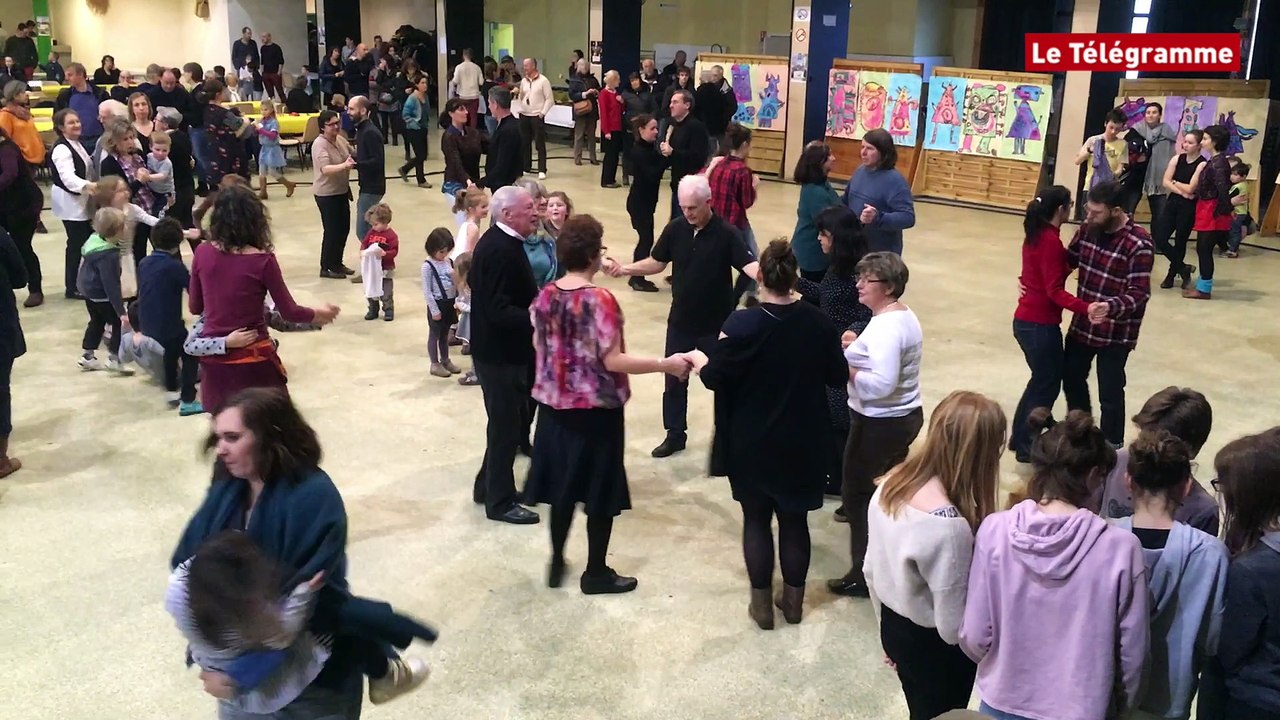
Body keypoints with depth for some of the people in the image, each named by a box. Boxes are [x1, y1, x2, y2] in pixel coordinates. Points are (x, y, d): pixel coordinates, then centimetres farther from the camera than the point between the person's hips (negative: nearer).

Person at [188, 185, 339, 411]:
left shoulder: (202, 253, -4)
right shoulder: (262, 260, -14)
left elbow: (195, 308, 7)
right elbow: (289, 312, -6)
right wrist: (320, 314, 12)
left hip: (214, 357, 4)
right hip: (252, 359, -3)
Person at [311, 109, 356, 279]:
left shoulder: (340, 139, 3)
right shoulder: (320, 144, -21)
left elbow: (352, 155, 18)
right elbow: (325, 169, -35)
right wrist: (344, 165, -49)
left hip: (342, 191, 8)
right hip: (327, 194, -8)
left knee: (344, 228, 15)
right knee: (332, 231, 0)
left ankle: (337, 263, 29)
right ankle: (326, 268, 13)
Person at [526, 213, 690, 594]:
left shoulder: (545, 295, -1)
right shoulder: (600, 299, -20)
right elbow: (613, 361, -22)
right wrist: (666, 364, -17)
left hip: (556, 405, 6)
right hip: (596, 409, -6)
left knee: (563, 483, 19)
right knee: (599, 491, 8)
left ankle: (556, 563, 29)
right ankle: (596, 573, 20)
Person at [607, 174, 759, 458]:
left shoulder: (726, 233, -16)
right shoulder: (675, 229, -4)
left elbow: (749, 264, -24)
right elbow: (657, 263, 7)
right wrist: (625, 269, -7)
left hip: (716, 323, -4)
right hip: (680, 320, 4)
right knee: (674, 379, 12)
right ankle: (675, 435, 28)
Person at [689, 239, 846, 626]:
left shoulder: (742, 324, -19)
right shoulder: (818, 322, -9)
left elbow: (713, 378, -11)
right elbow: (838, 377, 3)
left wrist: (697, 358, 10)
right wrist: (838, 350, 24)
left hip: (752, 445, -3)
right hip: (802, 444, 3)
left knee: (756, 519, 13)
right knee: (795, 520, 16)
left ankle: (762, 603, 22)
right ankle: (793, 600, 29)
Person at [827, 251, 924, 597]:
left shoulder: (886, 327, -24)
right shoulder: (903, 315, 8)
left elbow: (882, 384, -31)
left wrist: (845, 368, -20)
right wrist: (860, 345, 4)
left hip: (880, 423, -10)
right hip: (903, 416, 10)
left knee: (858, 493, 2)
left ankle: (865, 575, 11)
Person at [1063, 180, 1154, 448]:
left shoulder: (1138, 244, -22)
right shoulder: (1088, 229, -2)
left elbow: (1139, 293, -24)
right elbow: (1067, 260, 10)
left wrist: (1110, 307, -42)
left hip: (1116, 333, -7)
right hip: (1082, 324, 7)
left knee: (1109, 394, 5)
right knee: (1071, 378, 21)